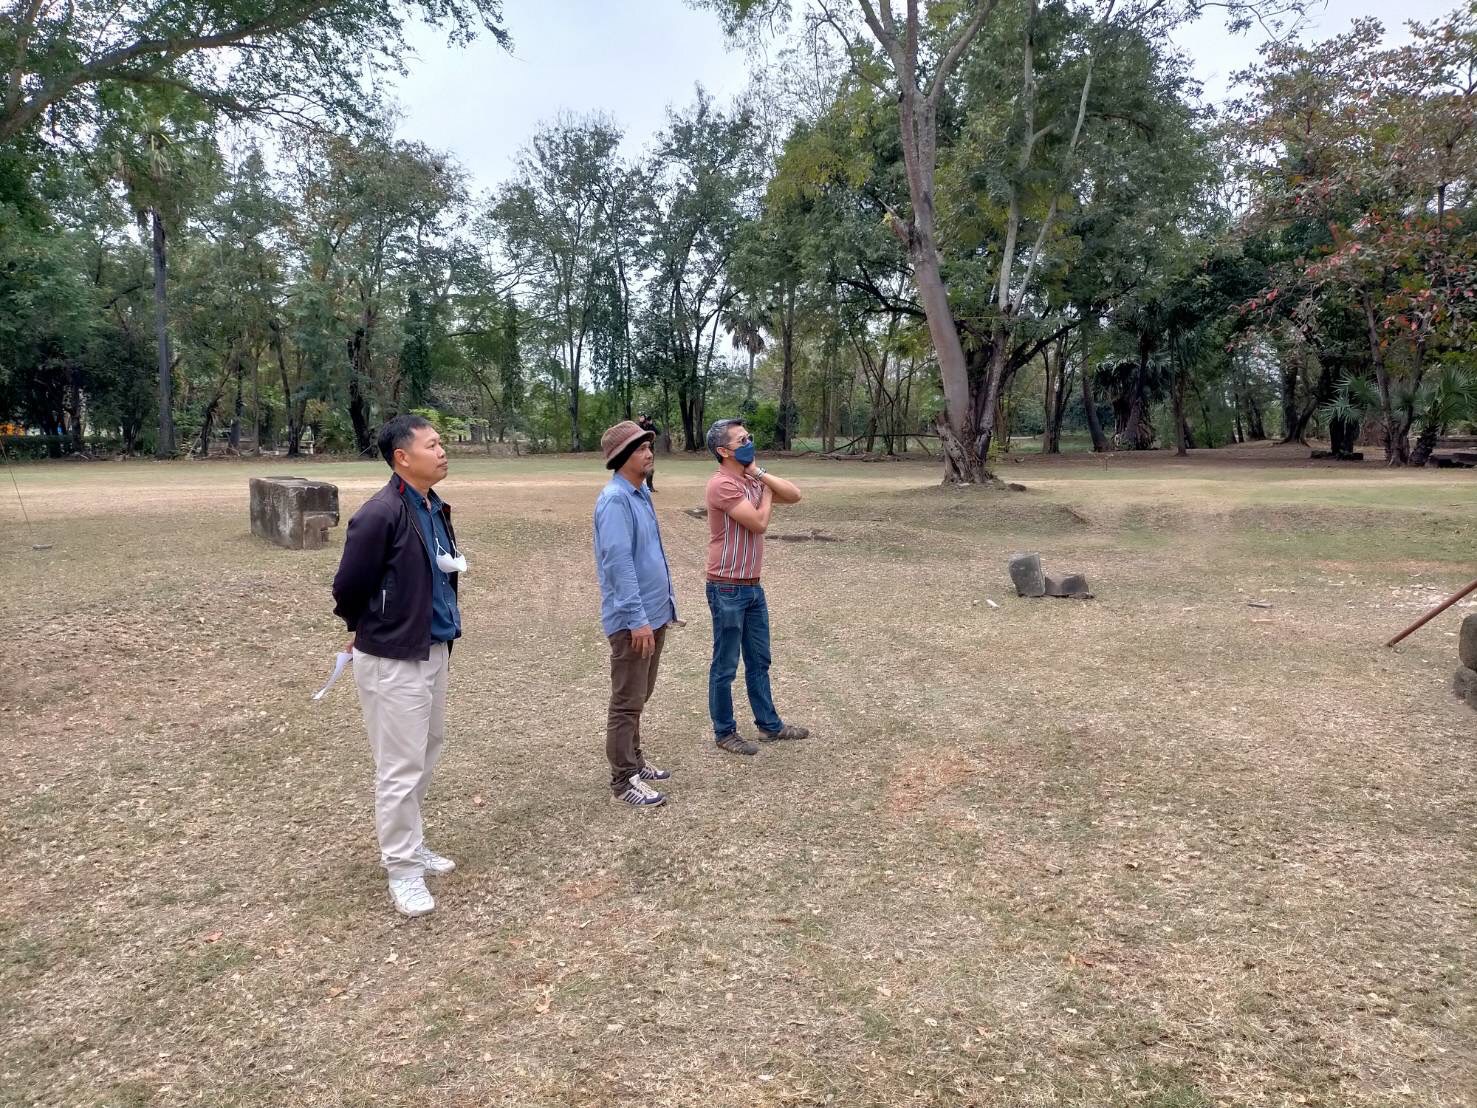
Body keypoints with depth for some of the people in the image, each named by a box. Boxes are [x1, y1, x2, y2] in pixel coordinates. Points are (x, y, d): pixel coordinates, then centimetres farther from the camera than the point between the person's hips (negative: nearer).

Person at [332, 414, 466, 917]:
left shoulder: (435, 508, 5)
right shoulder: (380, 514, -21)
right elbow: (348, 587, -14)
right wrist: (371, 631, 2)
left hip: (432, 650, 9)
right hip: (392, 660, -9)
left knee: (426, 755, 20)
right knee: (400, 768, 2)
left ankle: (409, 845, 38)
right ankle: (402, 869, 18)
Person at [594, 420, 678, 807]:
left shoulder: (641, 495, 11)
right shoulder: (614, 500, -18)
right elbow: (619, 562, -24)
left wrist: (665, 603, 18)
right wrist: (637, 618, -25)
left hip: (653, 613, 10)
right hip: (632, 619, -9)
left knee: (639, 697, 20)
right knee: (627, 702, 0)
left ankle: (634, 761, 33)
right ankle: (623, 779, 10)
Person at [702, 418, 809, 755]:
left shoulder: (752, 479, 9)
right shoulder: (722, 484, -19)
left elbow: (794, 496, 4)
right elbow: (759, 523, -21)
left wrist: (761, 474, -7)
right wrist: (767, 491, -4)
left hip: (752, 586, 9)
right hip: (727, 589, -9)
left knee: (759, 661, 19)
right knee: (725, 667, 5)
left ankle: (769, 724, 31)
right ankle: (724, 732, 19)